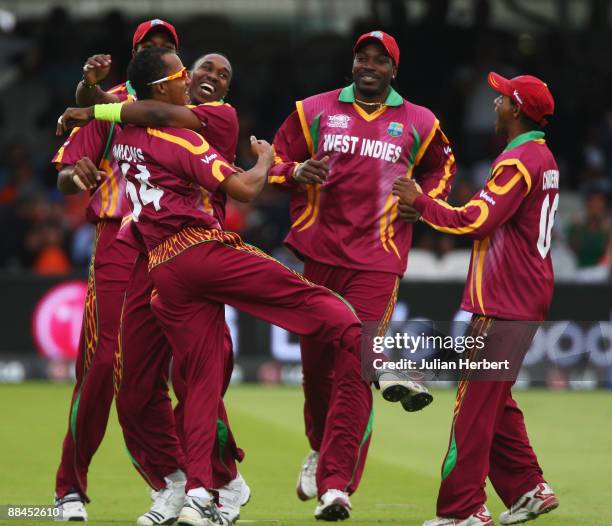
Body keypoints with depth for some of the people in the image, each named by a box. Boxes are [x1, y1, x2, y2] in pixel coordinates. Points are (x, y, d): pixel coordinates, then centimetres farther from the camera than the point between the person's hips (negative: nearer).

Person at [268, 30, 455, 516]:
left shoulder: (418, 124, 9)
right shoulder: (315, 111, 8)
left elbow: (441, 167, 25)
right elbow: (278, 159, 12)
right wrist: (297, 172, -10)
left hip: (377, 261, -2)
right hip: (320, 252, 2)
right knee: (316, 359, 7)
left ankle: (336, 484, -16)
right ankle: (321, 448, 35)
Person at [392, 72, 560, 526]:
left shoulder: (519, 161, -15)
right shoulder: (542, 157, 16)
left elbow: (476, 221, -22)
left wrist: (421, 203, -11)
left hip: (503, 305, -10)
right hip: (527, 301, 10)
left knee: (475, 403, -8)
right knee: (495, 401, 18)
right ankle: (528, 489, 18)